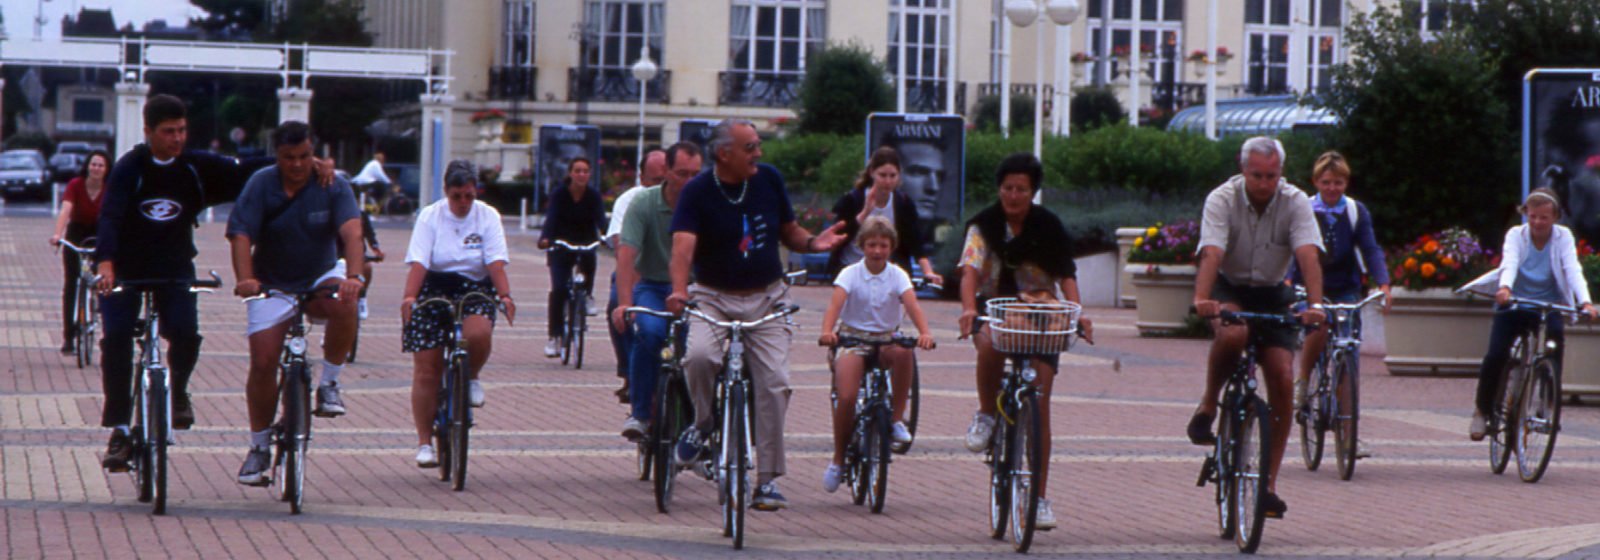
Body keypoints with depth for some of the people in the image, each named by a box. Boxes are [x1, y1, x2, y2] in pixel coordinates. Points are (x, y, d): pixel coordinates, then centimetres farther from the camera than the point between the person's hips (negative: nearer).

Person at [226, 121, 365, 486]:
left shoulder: (332, 186, -10)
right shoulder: (261, 185, -10)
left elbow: (352, 232, -25)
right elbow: (241, 236, -20)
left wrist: (353, 275, -43)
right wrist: (245, 280, -38)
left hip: (321, 278, 0)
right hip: (273, 287, 0)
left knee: (344, 305, -34)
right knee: (263, 362, -10)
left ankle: (329, 384, -15)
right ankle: (260, 447, 6)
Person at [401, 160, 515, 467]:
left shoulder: (488, 217, 1)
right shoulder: (430, 216, -2)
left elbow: (496, 263, -9)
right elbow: (418, 263, -13)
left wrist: (505, 296, -26)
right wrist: (409, 296, -29)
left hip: (474, 290, 0)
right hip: (434, 289, 0)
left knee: (479, 333, -33)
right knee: (426, 370, -5)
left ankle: (471, 377, 2)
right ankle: (424, 443, 5)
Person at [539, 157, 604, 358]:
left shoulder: (593, 196, -8)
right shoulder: (559, 195, -11)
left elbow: (600, 218, -21)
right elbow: (551, 218, -24)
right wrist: (545, 239, -43)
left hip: (585, 244, 2)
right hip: (561, 247, -2)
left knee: (588, 258, -29)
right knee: (558, 289, -14)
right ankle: (554, 337, -7)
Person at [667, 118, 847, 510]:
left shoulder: (769, 180, 2)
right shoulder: (698, 192, -10)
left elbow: (788, 232, 12)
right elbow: (683, 244, -23)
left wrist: (813, 242, -12)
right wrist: (679, 290, -41)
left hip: (767, 298, 3)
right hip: (714, 298, -2)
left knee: (774, 383, -9)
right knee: (700, 356, -31)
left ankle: (768, 479, 0)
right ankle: (703, 423, 1)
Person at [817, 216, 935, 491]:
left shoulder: (897, 276, -1)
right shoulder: (850, 274, -4)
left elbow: (912, 305, -17)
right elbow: (835, 304, -20)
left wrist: (925, 333, -38)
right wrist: (827, 332, -41)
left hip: (886, 341, 1)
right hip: (852, 339, -1)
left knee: (903, 353, -35)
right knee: (846, 397, -21)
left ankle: (898, 419, -21)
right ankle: (838, 459, 0)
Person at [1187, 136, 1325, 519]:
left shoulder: (1295, 203, -15)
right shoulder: (1222, 200, -19)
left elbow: (1308, 256, -28)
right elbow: (1211, 254, -32)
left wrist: (1315, 305, -45)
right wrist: (1201, 299, -50)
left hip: (1272, 294, 2)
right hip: (1229, 290, -2)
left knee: (1282, 378, -13)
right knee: (1233, 334, -37)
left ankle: (1269, 484, -6)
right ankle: (1208, 406, -9)